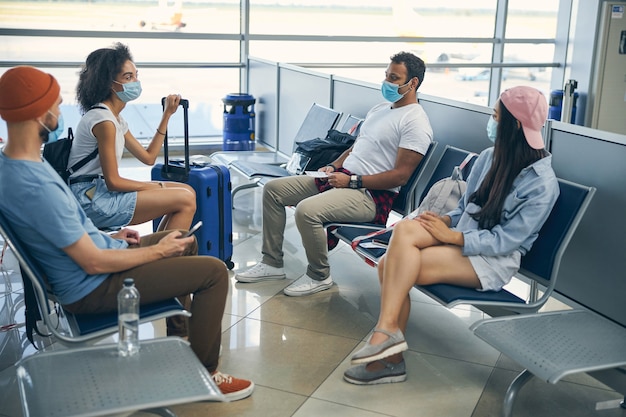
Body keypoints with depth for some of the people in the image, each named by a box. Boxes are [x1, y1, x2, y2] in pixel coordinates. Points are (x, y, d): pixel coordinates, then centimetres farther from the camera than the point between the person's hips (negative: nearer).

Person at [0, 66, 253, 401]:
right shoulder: (36, 186, -33)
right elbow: (94, 263, -27)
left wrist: (109, 237, 10)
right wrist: (158, 250, -14)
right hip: (92, 288, -10)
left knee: (184, 241, 25)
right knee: (214, 271, -12)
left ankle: (179, 335, 36)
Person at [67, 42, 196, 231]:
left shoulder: (116, 118, 14)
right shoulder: (103, 120, -17)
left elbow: (148, 157, 15)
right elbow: (113, 181, -17)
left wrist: (167, 114, 15)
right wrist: (157, 187, -6)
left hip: (101, 191, 10)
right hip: (90, 200, -10)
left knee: (187, 192, 9)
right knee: (186, 200, -16)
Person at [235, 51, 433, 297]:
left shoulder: (415, 123, -11)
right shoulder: (379, 109, 18)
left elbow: (400, 175, -18)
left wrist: (351, 180, -19)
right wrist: (334, 166, 6)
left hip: (371, 194, -10)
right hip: (343, 177, 10)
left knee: (307, 210, -33)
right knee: (273, 189, 5)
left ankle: (319, 276, -8)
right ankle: (272, 263, 11)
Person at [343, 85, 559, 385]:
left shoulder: (542, 184, -13)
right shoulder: (490, 158, 8)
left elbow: (505, 240, -15)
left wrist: (450, 236, -19)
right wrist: (444, 220, -6)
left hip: (494, 260, -7)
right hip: (462, 236, 7)